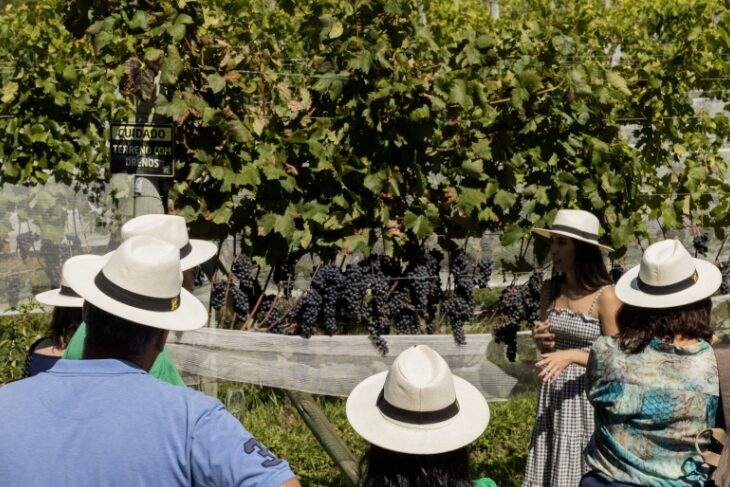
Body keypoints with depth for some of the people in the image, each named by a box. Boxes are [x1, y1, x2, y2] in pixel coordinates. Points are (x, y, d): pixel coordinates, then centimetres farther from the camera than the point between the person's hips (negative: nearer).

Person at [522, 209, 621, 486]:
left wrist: (573, 355, -23)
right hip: (553, 394, 6)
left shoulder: (605, 296, -14)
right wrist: (539, 340, -7)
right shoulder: (550, 289, 3)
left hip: (587, 396, -6)